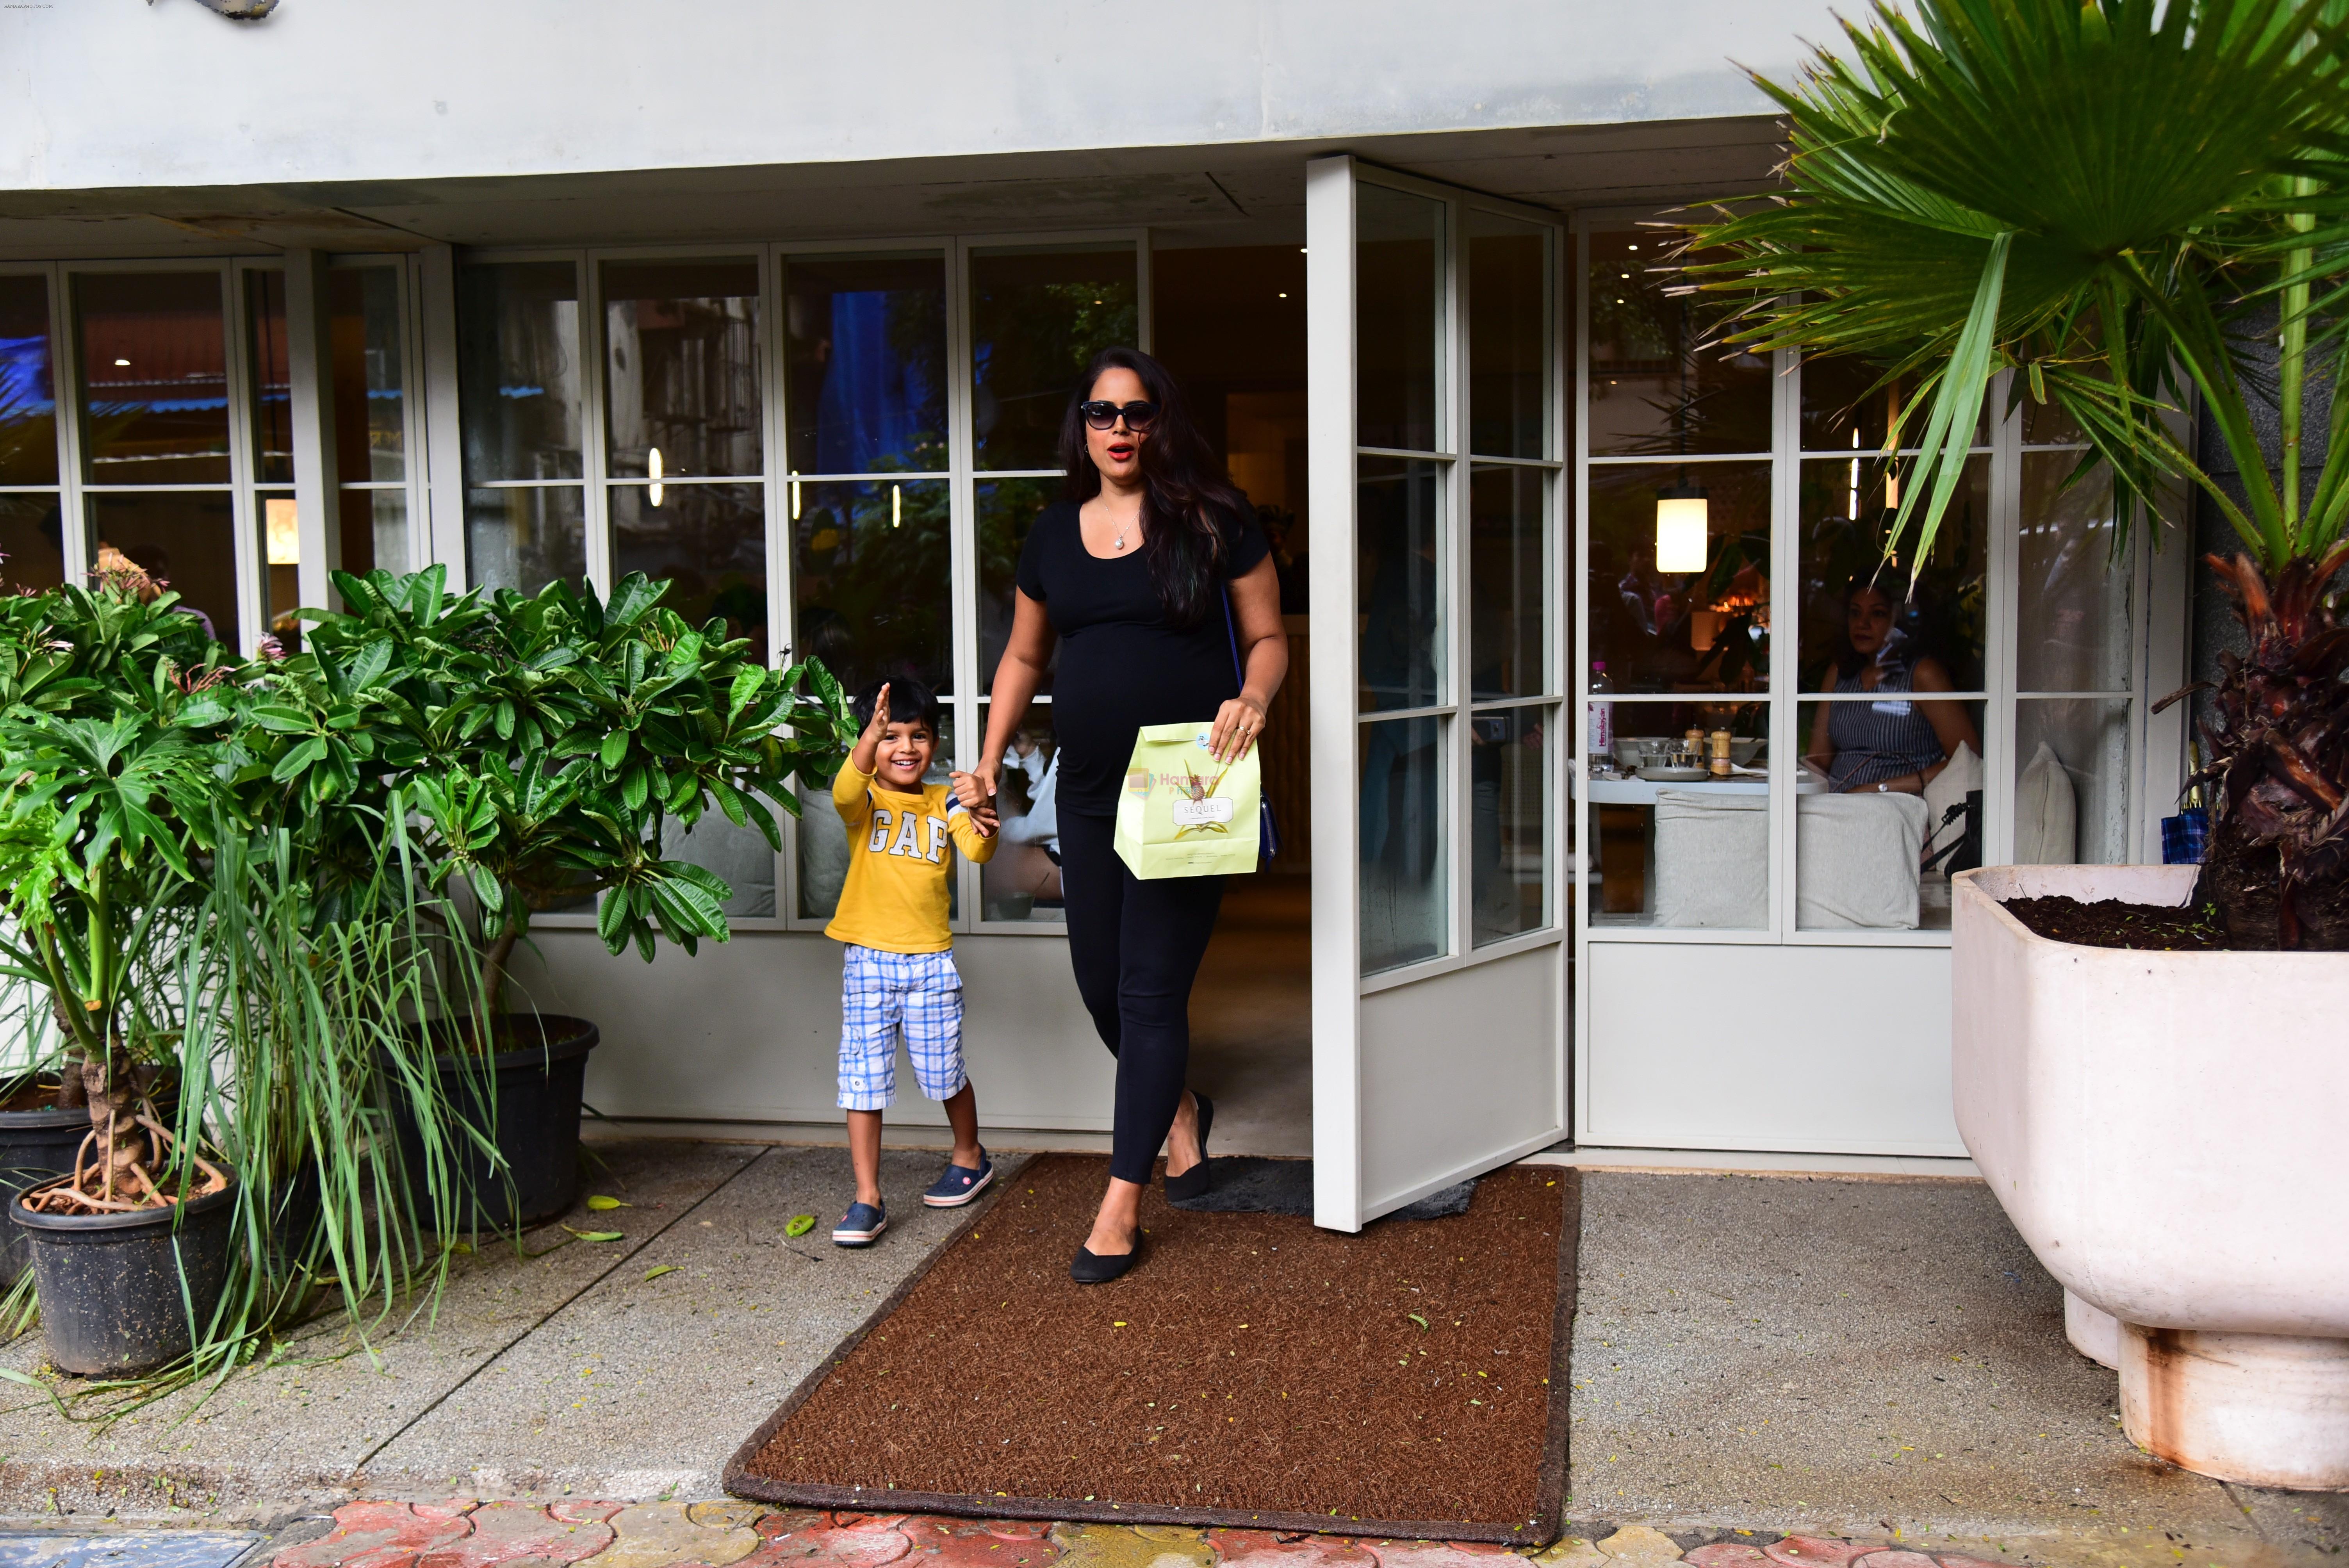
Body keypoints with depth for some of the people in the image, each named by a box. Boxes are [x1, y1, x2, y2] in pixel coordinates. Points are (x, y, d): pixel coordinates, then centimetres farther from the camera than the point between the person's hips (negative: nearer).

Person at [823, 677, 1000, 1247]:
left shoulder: (945, 802, 4)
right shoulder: (864, 799, -1)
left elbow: (978, 852, -11)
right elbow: (845, 792, -26)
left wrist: (977, 812, -33)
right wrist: (871, 737, -44)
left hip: (931, 960, 1)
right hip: (868, 959, -1)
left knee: (944, 1073, 11)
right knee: (863, 1080, -1)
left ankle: (970, 1158, 37)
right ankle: (867, 1199, 5)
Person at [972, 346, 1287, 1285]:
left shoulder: (1212, 521, -3)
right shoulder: (1054, 535, 10)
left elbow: (1267, 637, 2)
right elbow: (1024, 657, 20)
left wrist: (1252, 698, -19)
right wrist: (989, 765, 12)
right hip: (1087, 792, 5)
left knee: (1151, 989, -4)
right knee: (1099, 983, 11)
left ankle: (1123, 1204, 6)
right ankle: (1179, 1111, 41)